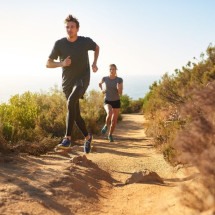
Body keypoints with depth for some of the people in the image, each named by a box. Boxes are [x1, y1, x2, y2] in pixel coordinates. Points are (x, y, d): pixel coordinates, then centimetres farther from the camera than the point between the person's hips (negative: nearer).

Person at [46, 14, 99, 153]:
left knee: (71, 101, -31)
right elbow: (48, 64, 0)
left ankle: (68, 138, -27)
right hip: (67, 81, 3)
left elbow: (97, 48, 19)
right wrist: (62, 63, -19)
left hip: (82, 78, -3)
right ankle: (88, 137, 31)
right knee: (76, 113, 7)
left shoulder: (85, 41, -4)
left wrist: (94, 63, 5)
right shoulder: (60, 44, -5)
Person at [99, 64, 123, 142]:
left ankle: (110, 135, 29)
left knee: (114, 121, 3)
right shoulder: (104, 78, -8)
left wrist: (119, 88, -33)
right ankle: (106, 125, 1)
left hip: (116, 102, 1)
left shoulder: (120, 80, -10)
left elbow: (120, 93, -13)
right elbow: (100, 83, 17)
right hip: (107, 101, -1)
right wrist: (102, 90, 1)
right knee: (109, 113, -32)